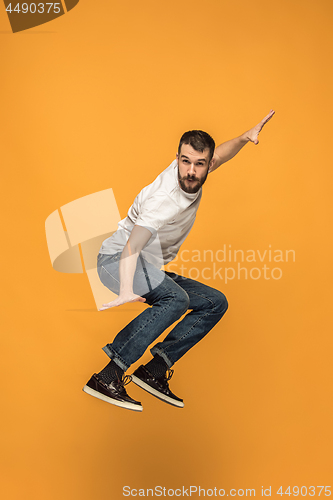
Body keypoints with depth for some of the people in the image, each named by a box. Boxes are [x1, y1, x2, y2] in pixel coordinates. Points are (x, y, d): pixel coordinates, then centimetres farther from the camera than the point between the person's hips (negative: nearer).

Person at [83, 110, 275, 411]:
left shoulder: (194, 177, -4)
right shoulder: (165, 199, -28)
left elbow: (220, 155, 16)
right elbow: (133, 244, -42)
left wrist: (244, 137, -3)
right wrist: (127, 290, -59)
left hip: (151, 268, 9)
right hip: (116, 261, -8)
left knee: (216, 303, 0)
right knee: (175, 299, -36)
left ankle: (154, 371, -7)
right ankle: (106, 378, -30)